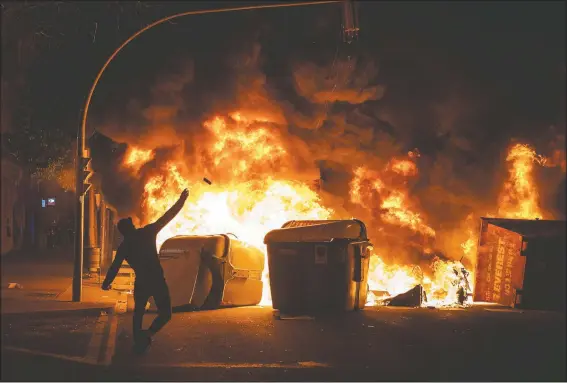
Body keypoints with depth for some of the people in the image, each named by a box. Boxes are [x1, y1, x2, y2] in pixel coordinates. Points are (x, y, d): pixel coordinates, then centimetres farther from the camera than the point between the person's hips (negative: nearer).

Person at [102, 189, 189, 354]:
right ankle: (147, 334, -18)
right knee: (165, 313, 6)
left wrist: (106, 283, 27)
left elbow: (114, 267, 10)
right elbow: (168, 217, -1)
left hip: (141, 283, 3)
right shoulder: (146, 233, -3)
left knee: (138, 312, 24)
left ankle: (138, 342, 21)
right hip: (157, 281, -3)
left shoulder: (123, 247, 5)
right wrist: (182, 200, 8)